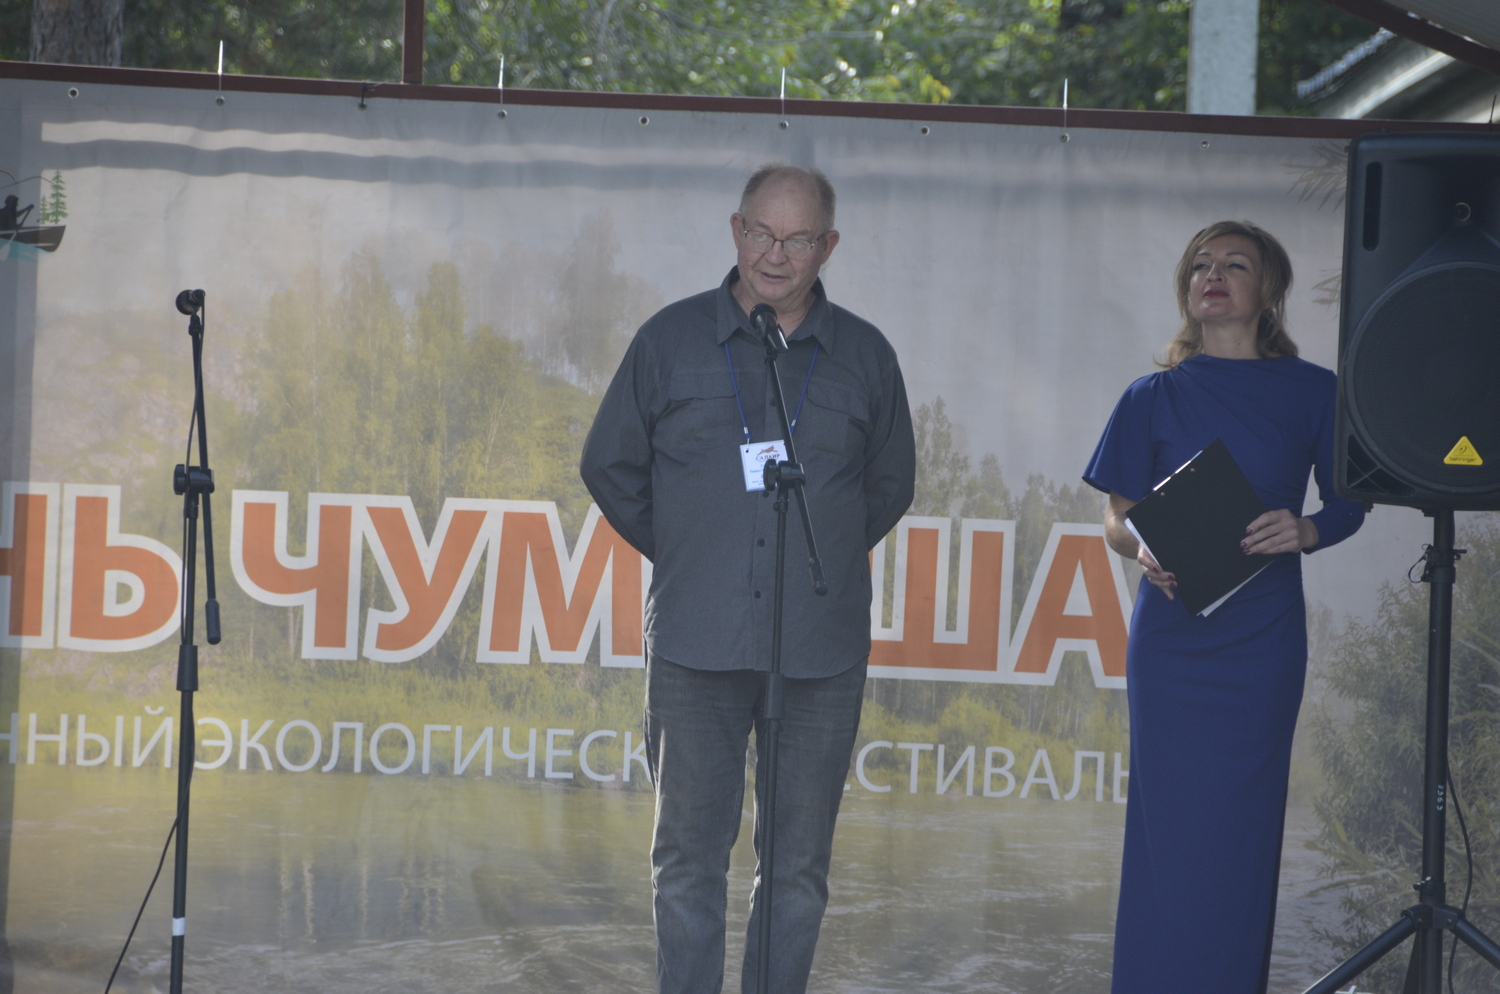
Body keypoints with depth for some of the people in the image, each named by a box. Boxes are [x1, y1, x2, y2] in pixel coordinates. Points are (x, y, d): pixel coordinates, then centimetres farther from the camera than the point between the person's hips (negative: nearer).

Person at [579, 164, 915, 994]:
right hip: (696, 645, -1)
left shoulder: (865, 356, 7)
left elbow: (890, 483, 20)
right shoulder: (672, 340, 4)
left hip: (821, 650, 1)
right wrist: (685, 556, 12)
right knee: (689, 857, 3)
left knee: (799, 864, 6)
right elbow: (610, 465, 13)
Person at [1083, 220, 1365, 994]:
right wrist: (1143, 550, -16)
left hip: (1262, 638, 0)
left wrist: (1304, 532, -13)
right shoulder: (1155, 398, 5)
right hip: (1171, 635, 0)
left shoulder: (1310, 393, 4)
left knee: (1242, 824, 0)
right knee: (1169, 822, -3)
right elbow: (1117, 519, 6)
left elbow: (1349, 504, 9)